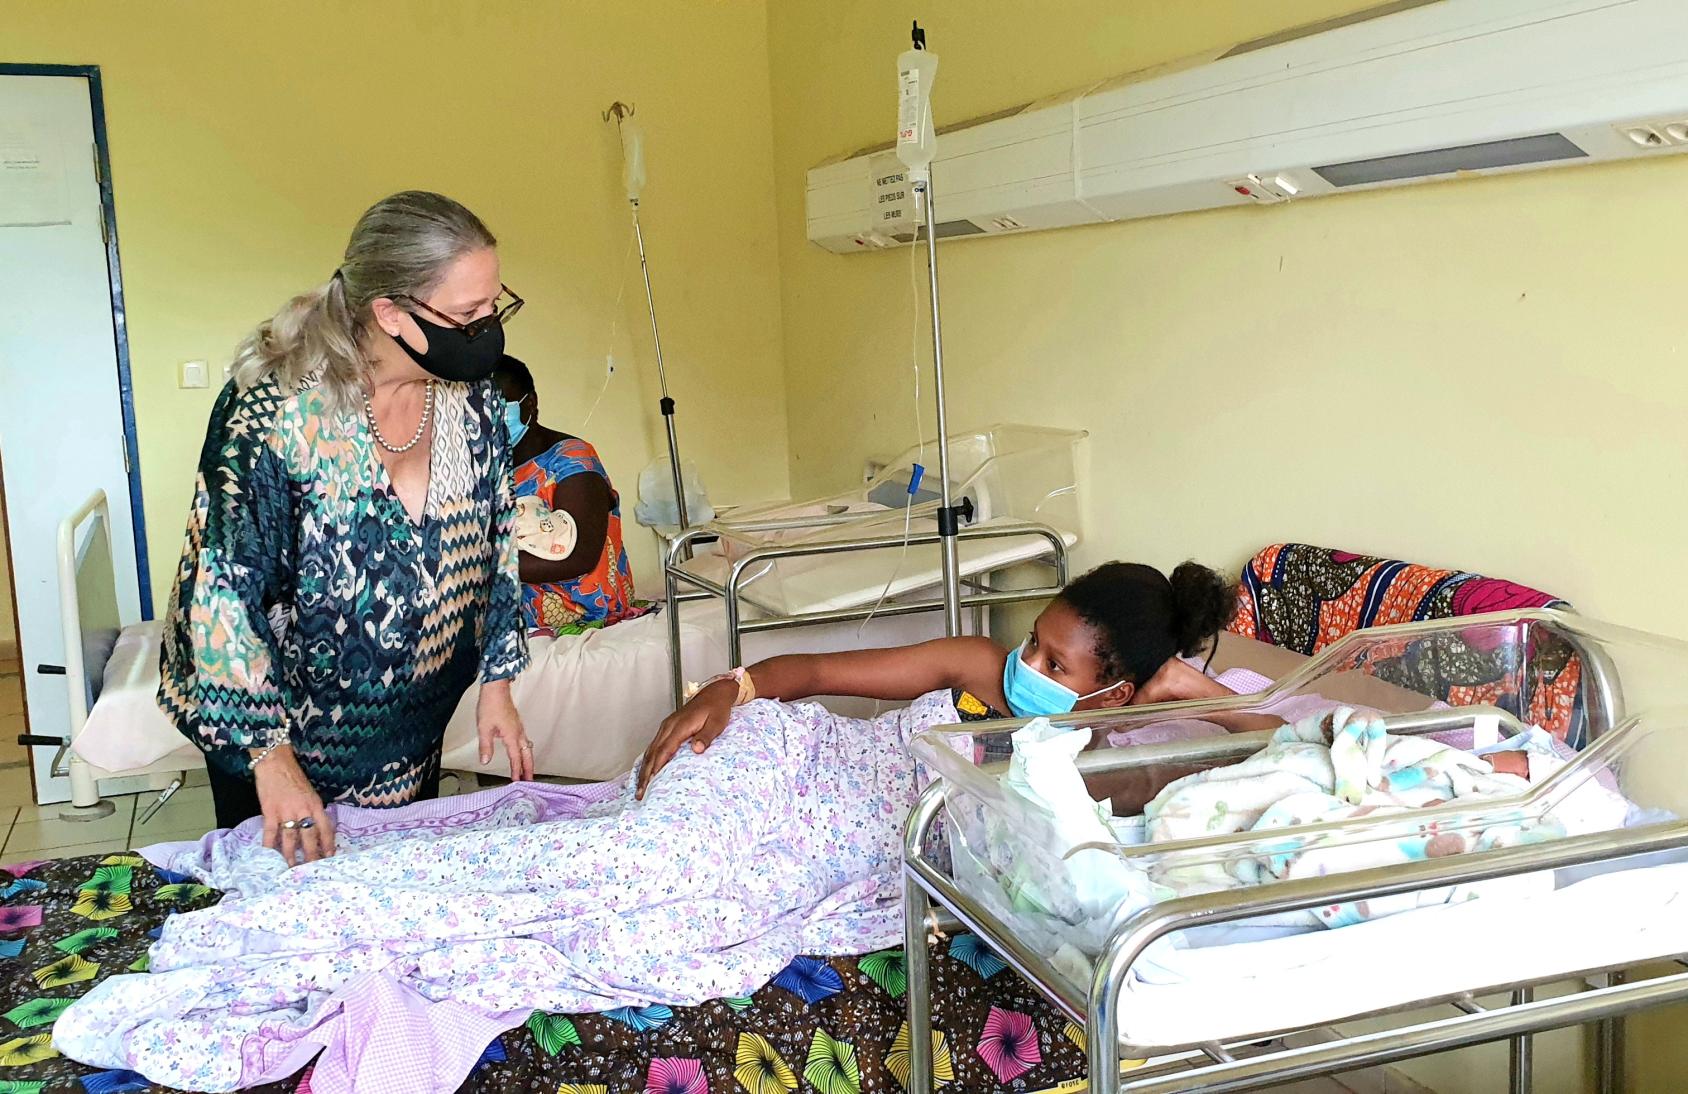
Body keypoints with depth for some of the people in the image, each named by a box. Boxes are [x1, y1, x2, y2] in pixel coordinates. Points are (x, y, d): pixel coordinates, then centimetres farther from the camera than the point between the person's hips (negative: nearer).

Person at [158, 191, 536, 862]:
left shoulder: (472, 401, -10)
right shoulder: (275, 410, -27)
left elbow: (495, 547, 3)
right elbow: (224, 591, -24)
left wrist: (496, 683, 4)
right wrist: (272, 760, -23)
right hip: (270, 725, -4)